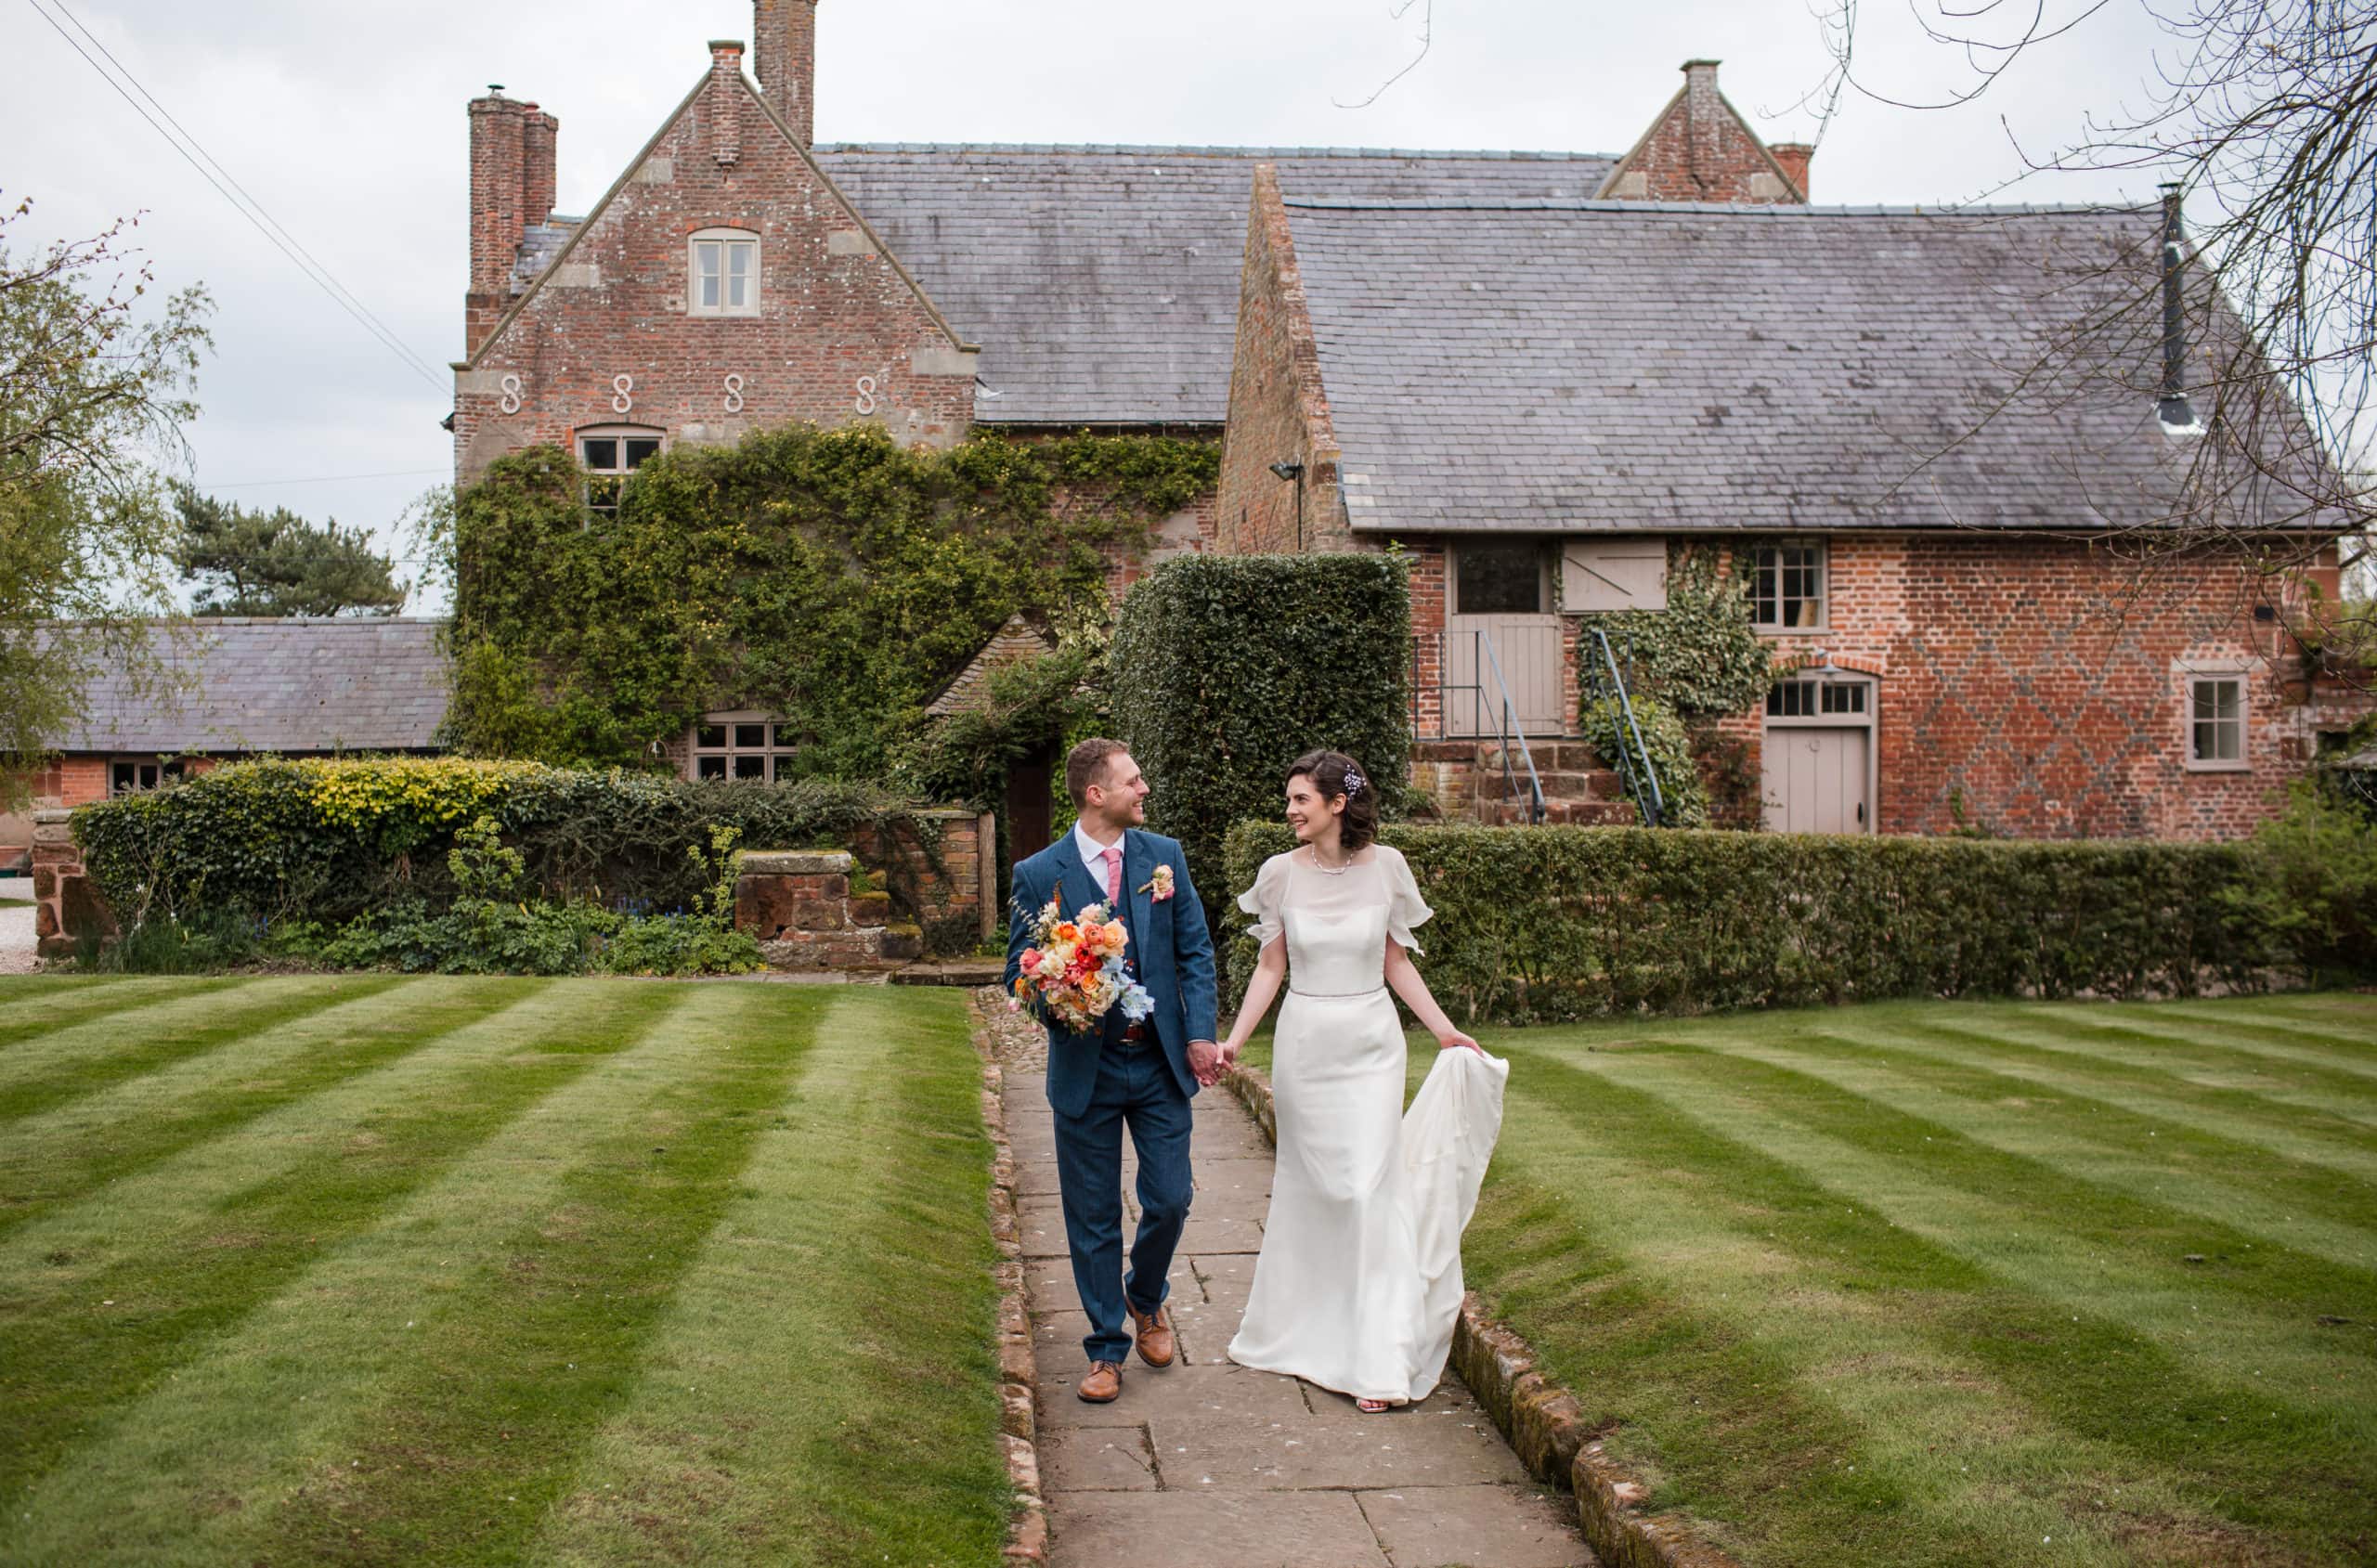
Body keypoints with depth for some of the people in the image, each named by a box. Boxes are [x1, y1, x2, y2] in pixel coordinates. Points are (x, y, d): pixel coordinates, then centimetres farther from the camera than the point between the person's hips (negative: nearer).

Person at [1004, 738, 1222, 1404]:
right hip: (1086, 1068, -2)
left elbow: (1196, 950, 4)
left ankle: (1146, 1299, 35)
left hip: (1161, 1063, 2)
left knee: (1170, 1200, 5)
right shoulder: (1038, 874, -6)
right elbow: (1018, 973, -1)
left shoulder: (1164, 855, 2)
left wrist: (1200, 1035, -6)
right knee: (1093, 1218, 6)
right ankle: (1107, 1348, 22)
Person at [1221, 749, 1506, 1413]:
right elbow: (1270, 968, 3)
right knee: (1305, 1185, 8)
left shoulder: (1385, 866, -3)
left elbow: (1396, 963, 6)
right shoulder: (1281, 872, -3)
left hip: (1370, 1045, -1)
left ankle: (1379, 1360, 0)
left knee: (1371, 1186, -5)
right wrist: (1233, 1041, -5)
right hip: (1303, 1044, 1)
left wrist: (1446, 1032, 2)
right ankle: (1298, 1328, 26)